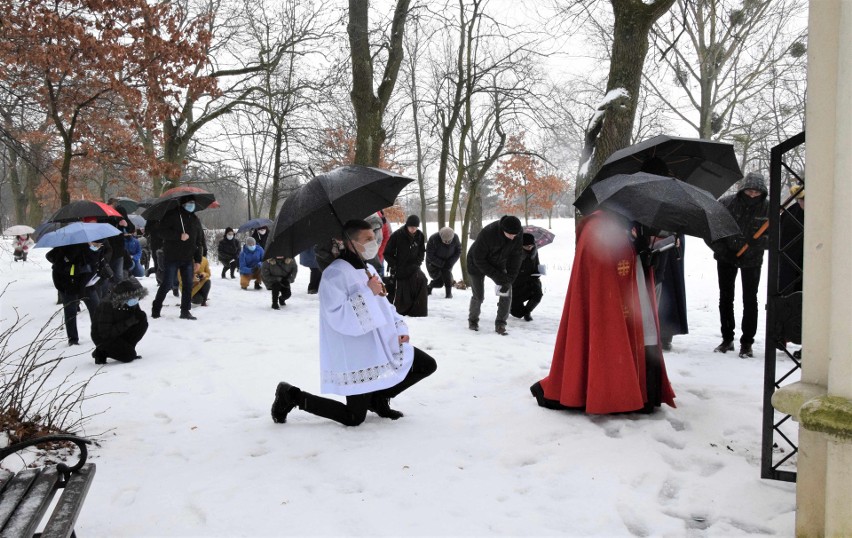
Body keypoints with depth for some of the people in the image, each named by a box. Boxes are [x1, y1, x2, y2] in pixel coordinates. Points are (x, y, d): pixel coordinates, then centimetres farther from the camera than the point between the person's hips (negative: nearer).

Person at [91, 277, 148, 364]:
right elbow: (105, 334, -29)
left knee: (143, 322, -16)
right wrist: (128, 322, -33)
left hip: (120, 332, 7)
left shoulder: (132, 302, -10)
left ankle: (125, 348, -3)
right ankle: (102, 352, 2)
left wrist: (141, 316, -23)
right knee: (129, 355, -24)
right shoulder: (106, 305, -29)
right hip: (103, 337, -7)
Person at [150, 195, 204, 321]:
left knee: (188, 285, 2)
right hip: (171, 257, -5)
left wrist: (198, 260, 9)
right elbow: (161, 231, -12)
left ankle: (185, 310, 10)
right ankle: (156, 309, 11)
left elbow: (199, 241, 15)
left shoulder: (195, 219, 13)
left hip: (188, 259, 5)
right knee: (167, 284, -3)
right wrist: (179, 236, -22)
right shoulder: (172, 215, -4)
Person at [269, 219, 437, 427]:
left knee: (428, 365, 8)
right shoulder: (335, 273, -17)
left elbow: (384, 306, 21)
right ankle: (292, 396, 12)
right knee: (354, 418, -2)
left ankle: (379, 398, 20)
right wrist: (368, 292, -25)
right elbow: (337, 316, -26)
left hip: (384, 346, 9)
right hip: (356, 357, -9)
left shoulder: (369, 269, 13)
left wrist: (400, 328, 4)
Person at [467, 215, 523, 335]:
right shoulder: (488, 233, -38)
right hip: (478, 265, -4)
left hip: (498, 264, 4)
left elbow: (516, 256, -13)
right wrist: (496, 276, -28)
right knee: (478, 296, -3)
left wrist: (510, 278, -21)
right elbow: (478, 259, -27)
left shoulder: (518, 233, -24)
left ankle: (500, 324, 6)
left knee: (506, 294, -8)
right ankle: (473, 320, 25)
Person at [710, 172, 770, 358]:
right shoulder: (726, 203, -13)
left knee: (750, 300, 0)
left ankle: (747, 342, 11)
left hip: (752, 259, -1)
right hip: (726, 258, 1)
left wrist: (759, 241, -27)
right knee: (725, 298, 8)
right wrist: (721, 249, -15)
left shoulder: (768, 208, -11)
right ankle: (727, 339, 22)